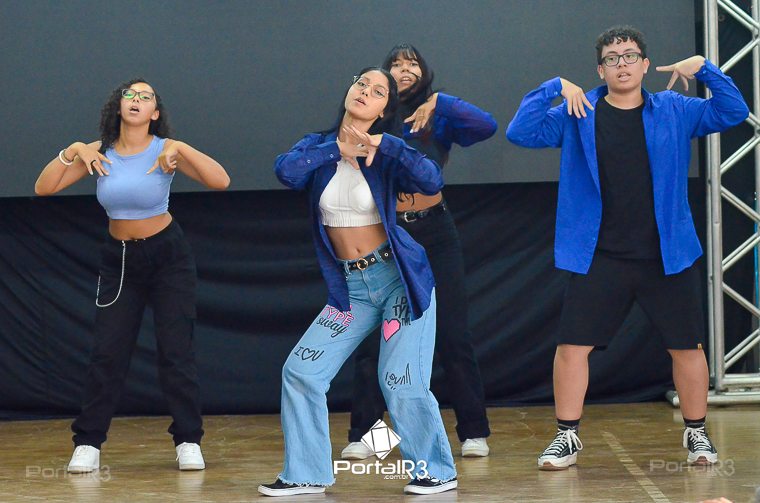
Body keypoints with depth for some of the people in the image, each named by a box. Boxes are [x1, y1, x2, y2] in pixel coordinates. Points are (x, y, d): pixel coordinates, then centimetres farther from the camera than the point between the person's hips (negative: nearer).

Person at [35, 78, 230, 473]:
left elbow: (220, 181, -25)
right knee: (107, 352, -1)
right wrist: (72, 152, -21)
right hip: (118, 259, 2)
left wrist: (179, 149, -32)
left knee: (176, 351, -3)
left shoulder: (165, 150, -13)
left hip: (167, 256, -2)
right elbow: (43, 188, -10)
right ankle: (87, 444, 5)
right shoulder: (99, 152, -5)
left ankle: (189, 442, 5)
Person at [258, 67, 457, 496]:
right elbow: (287, 171, -17)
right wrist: (338, 148, -15)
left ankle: (437, 471, 8)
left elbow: (432, 181, -24)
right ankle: (307, 474, 8)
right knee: (302, 372, -3)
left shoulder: (386, 156, -5)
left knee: (402, 383, -10)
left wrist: (382, 144, -26)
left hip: (400, 278, -4)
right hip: (351, 287, 4)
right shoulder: (319, 147, 4)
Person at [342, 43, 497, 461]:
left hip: (434, 234, 0)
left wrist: (438, 102, -18)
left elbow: (487, 126, -16)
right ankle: (362, 435, 5)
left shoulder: (438, 117, 0)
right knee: (373, 338, -1)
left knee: (453, 336, 1)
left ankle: (473, 432, 9)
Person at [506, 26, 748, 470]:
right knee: (572, 346, -5)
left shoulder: (674, 112, 5)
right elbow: (521, 133, -4)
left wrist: (704, 68, -11)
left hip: (668, 257, 1)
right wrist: (554, 88, -13)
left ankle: (697, 434, 22)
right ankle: (567, 438, 8)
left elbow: (733, 112, 1)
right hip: (599, 259, -1)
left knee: (687, 346, 5)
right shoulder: (578, 116, 3)